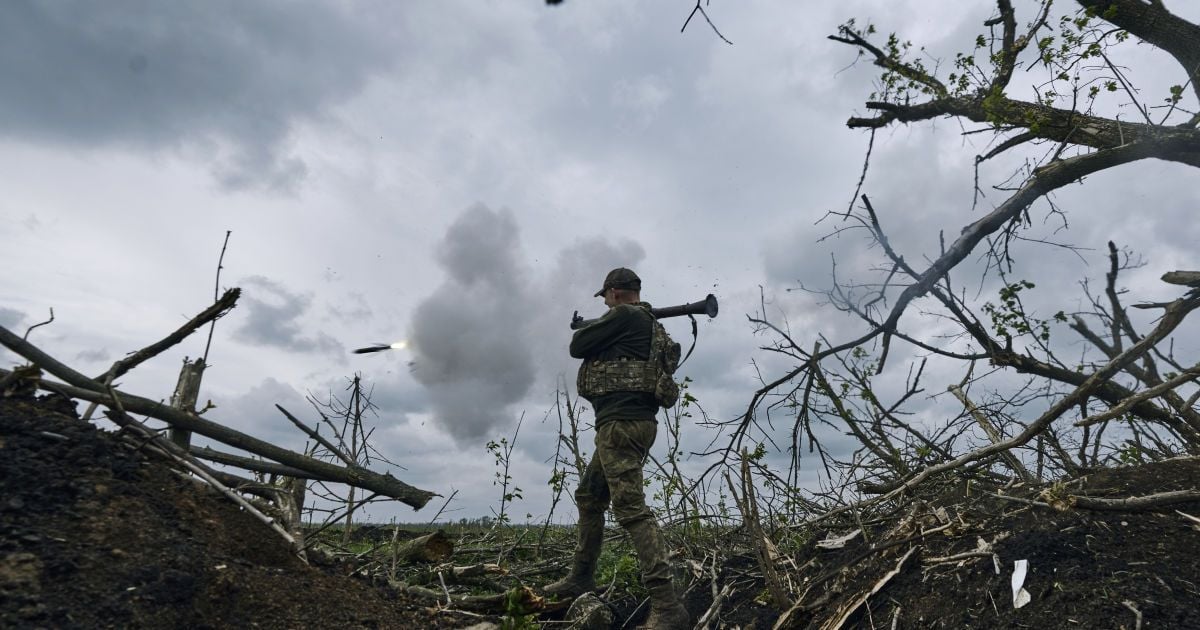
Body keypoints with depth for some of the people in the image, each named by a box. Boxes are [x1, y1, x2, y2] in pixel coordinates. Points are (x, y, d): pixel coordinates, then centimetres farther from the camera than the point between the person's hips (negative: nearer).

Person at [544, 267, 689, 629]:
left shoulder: (624, 315, -9)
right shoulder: (649, 324, 20)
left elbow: (577, 347, -5)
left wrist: (583, 329, 16)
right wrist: (597, 332, 25)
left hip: (621, 423, -11)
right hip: (628, 424, 11)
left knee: (630, 508, -15)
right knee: (588, 496, 19)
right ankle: (581, 577, 29)